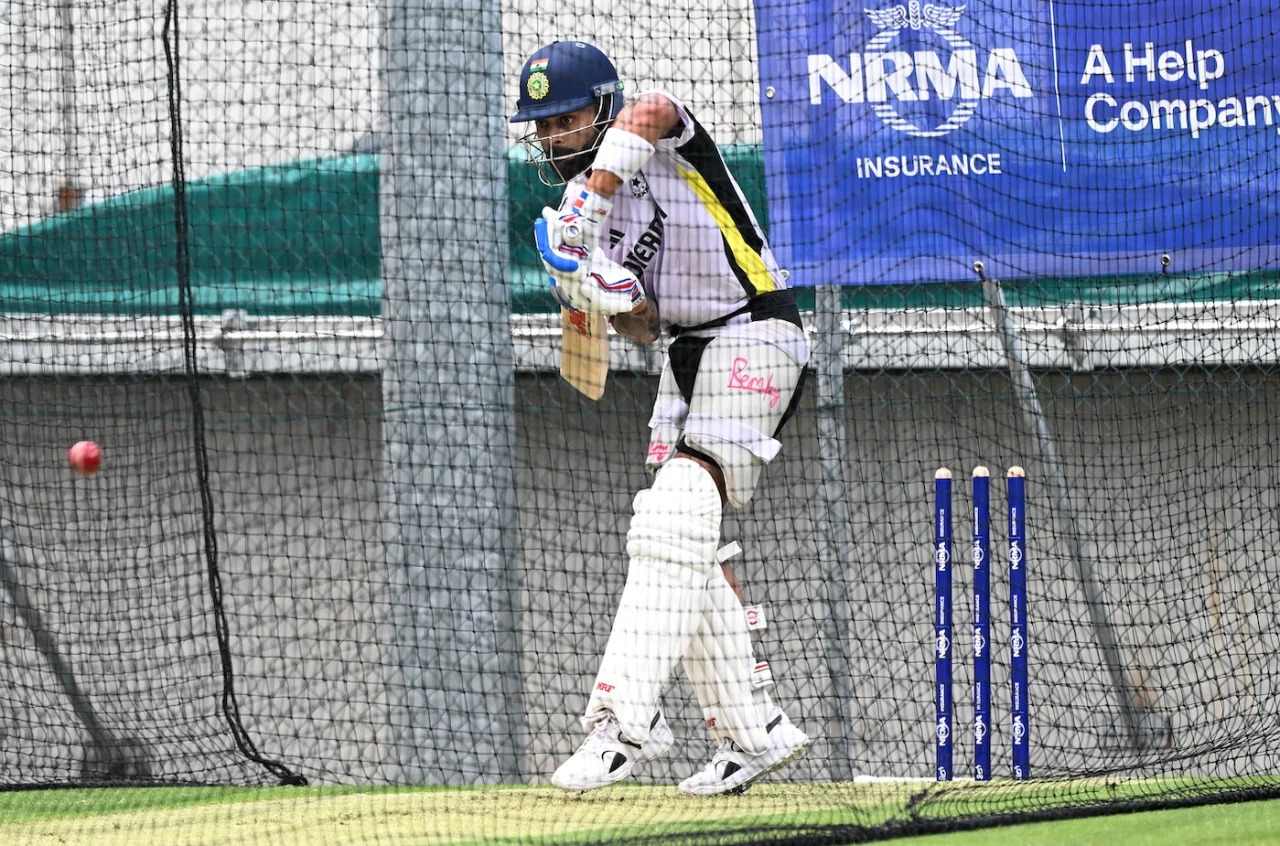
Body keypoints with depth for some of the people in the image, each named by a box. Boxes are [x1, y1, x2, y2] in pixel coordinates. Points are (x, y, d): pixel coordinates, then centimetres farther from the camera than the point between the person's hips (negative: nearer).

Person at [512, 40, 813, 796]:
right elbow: (644, 326, 6)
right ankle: (754, 731, 12)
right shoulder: (581, 205, 11)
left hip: (754, 335, -9)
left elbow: (647, 114, -35)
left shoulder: (670, 142, -8)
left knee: (676, 524, -20)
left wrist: (589, 205, -41)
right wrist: (608, 296, -16)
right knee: (684, 540, 5)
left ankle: (629, 716, -27)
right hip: (690, 354, 9)